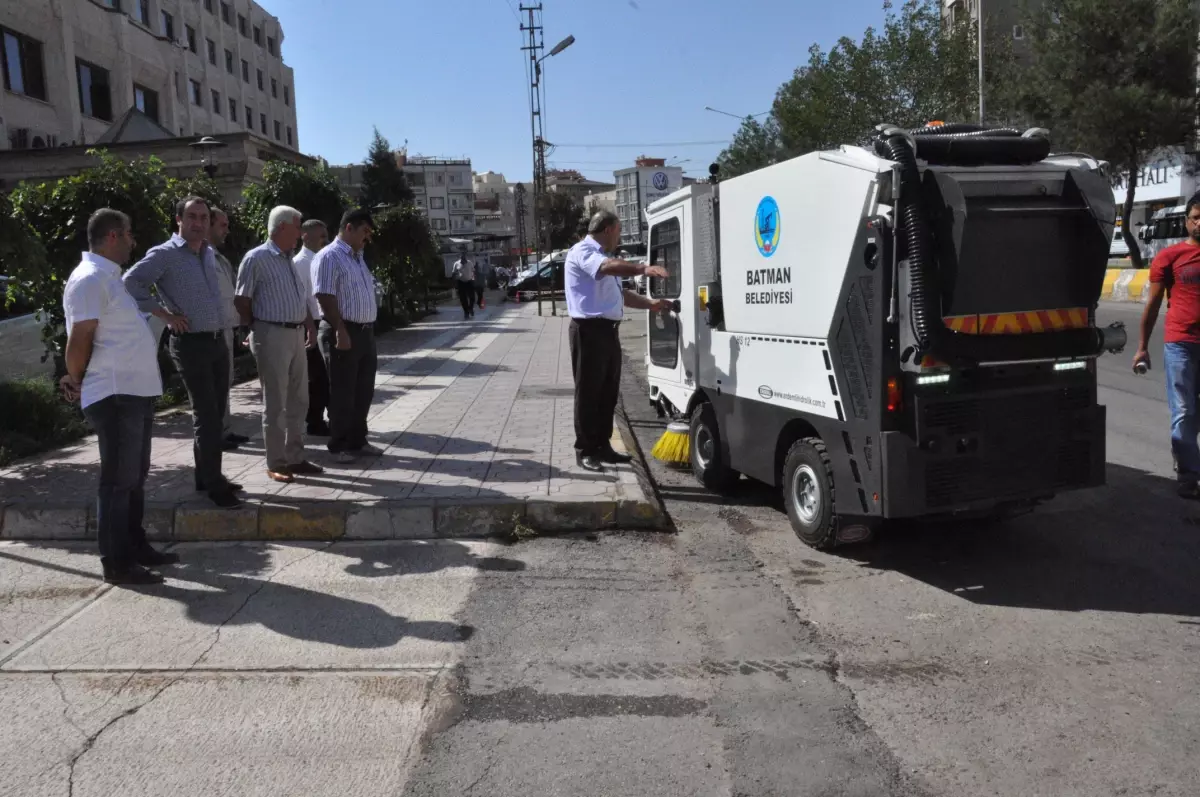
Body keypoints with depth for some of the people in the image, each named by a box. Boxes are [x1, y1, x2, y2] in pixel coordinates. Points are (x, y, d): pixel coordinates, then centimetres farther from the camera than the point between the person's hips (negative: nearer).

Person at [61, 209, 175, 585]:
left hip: (135, 392, 10)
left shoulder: (109, 277, 17)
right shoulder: (90, 279, -14)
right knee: (118, 480, -3)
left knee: (135, 476, 17)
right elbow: (79, 340, -17)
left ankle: (136, 547, 28)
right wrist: (77, 380, -3)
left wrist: (78, 379, 12)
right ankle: (117, 563, 5)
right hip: (115, 395, -10)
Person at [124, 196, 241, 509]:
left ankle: (207, 476, 25)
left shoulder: (210, 254, 13)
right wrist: (166, 314, -17)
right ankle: (214, 485, 3)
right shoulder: (165, 254, -9)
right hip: (190, 344, -7)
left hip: (218, 341, 7)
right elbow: (130, 283, -19)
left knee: (215, 413, 13)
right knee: (206, 415, -5)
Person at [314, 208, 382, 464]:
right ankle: (339, 446, 10)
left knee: (363, 391, 13)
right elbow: (326, 298, -18)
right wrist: (341, 331, -23)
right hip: (343, 332, -9)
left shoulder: (358, 257, 17)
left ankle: (358, 441, 24)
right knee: (343, 393, 0)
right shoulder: (329, 256, -11)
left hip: (366, 331, 9)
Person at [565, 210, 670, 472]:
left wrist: (651, 303, 21)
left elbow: (620, 294, 29)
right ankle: (585, 451, 3)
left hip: (608, 330, 10)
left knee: (608, 392, 13)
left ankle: (602, 446, 23)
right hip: (590, 330, -10)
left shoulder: (602, 256, 23)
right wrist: (643, 268, -42)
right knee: (588, 393, -4)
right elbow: (610, 266, -30)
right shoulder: (582, 251, -9)